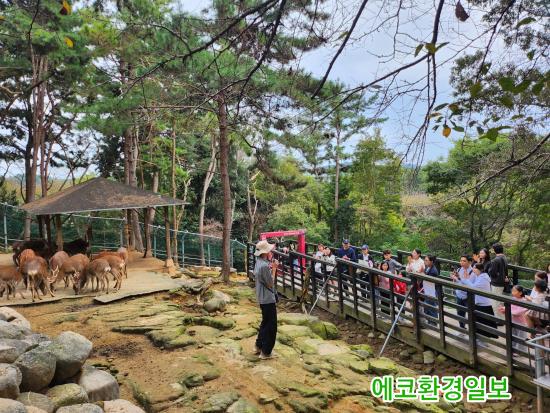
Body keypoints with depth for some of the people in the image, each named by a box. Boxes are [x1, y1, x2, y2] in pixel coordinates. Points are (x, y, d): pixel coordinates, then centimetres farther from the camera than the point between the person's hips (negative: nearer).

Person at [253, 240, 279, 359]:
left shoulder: (258, 263, 5)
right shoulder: (264, 265, -25)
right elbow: (271, 283, -18)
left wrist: (271, 267, 3)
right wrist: (274, 268, -11)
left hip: (262, 298, 10)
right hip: (268, 299, -10)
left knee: (265, 322, 23)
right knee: (271, 326, 2)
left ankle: (259, 346, 34)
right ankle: (266, 352, 10)